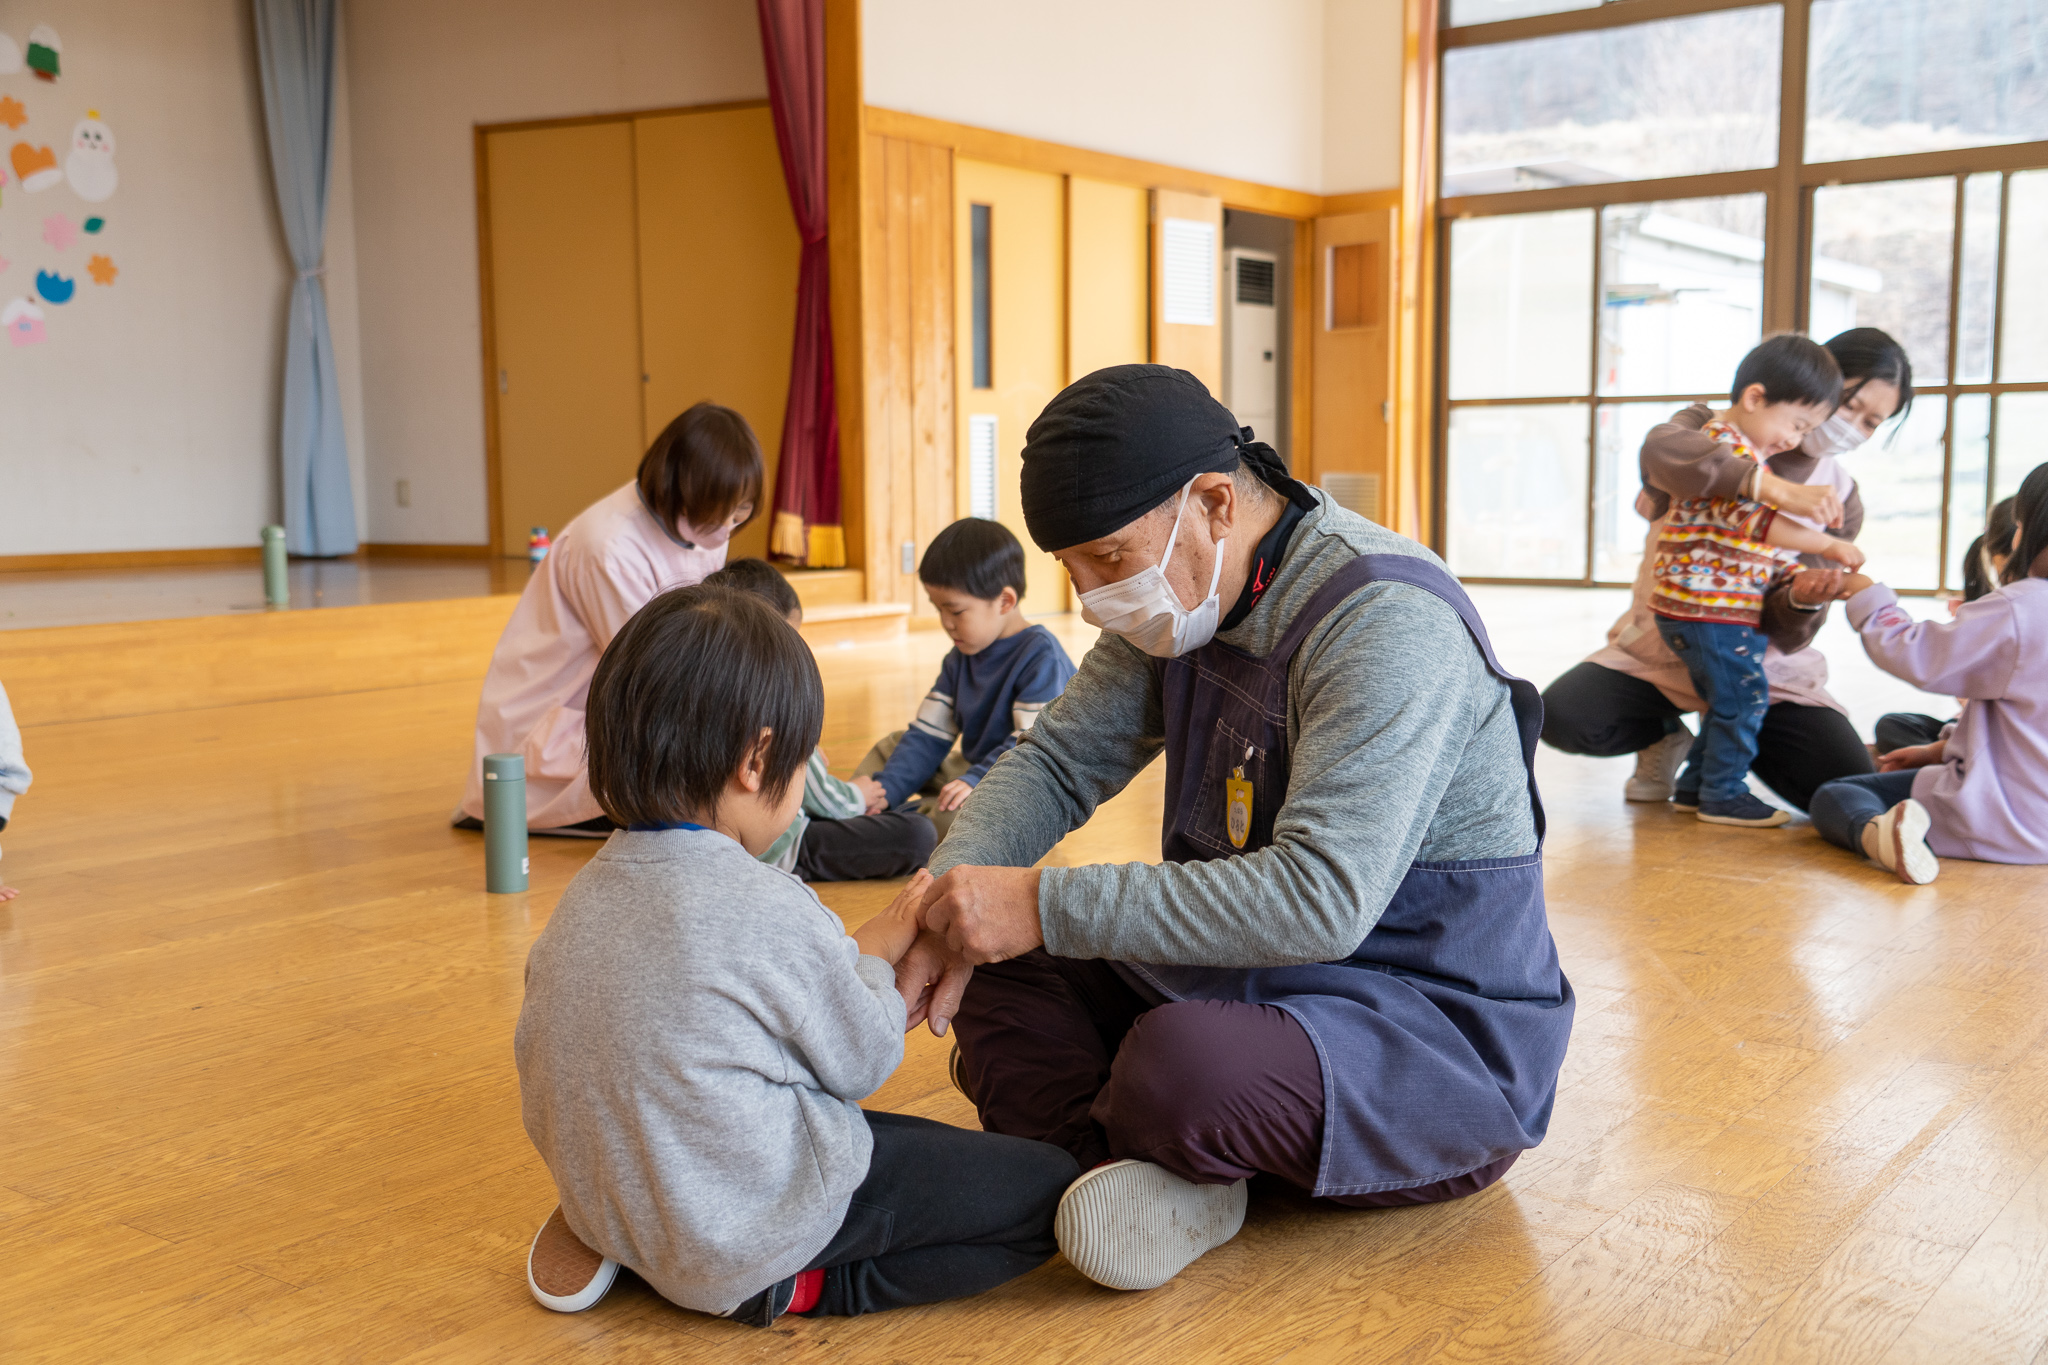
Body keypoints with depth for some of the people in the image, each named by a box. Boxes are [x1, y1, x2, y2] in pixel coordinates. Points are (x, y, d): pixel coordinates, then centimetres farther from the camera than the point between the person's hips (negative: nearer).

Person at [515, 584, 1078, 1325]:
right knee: (1048, 1186, -5)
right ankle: (790, 1285, -6)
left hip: (605, 1194, 8)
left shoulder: (589, 889, 0)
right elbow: (862, 1063, -9)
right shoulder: (769, 909, -22)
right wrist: (876, 956, 10)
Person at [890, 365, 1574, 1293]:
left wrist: (1047, 907, -32)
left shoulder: (1386, 623, -25)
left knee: (1183, 1065, -36)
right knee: (990, 967, -1)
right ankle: (1141, 1170, -16)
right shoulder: (1182, 592, 3)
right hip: (1248, 971, 8)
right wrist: (951, 897, -14)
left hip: (1432, 1031, -8)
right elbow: (1058, 761, 6)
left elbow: (1321, 898, -34)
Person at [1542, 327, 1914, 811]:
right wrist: (1775, 488, -48)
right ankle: (1667, 736, 6)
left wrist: (1804, 600, -31)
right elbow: (1663, 450, -38)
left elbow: (1788, 637, -6)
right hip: (1662, 647, -2)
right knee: (1562, 716, -29)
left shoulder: (1840, 501, 1)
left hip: (1764, 668, 2)